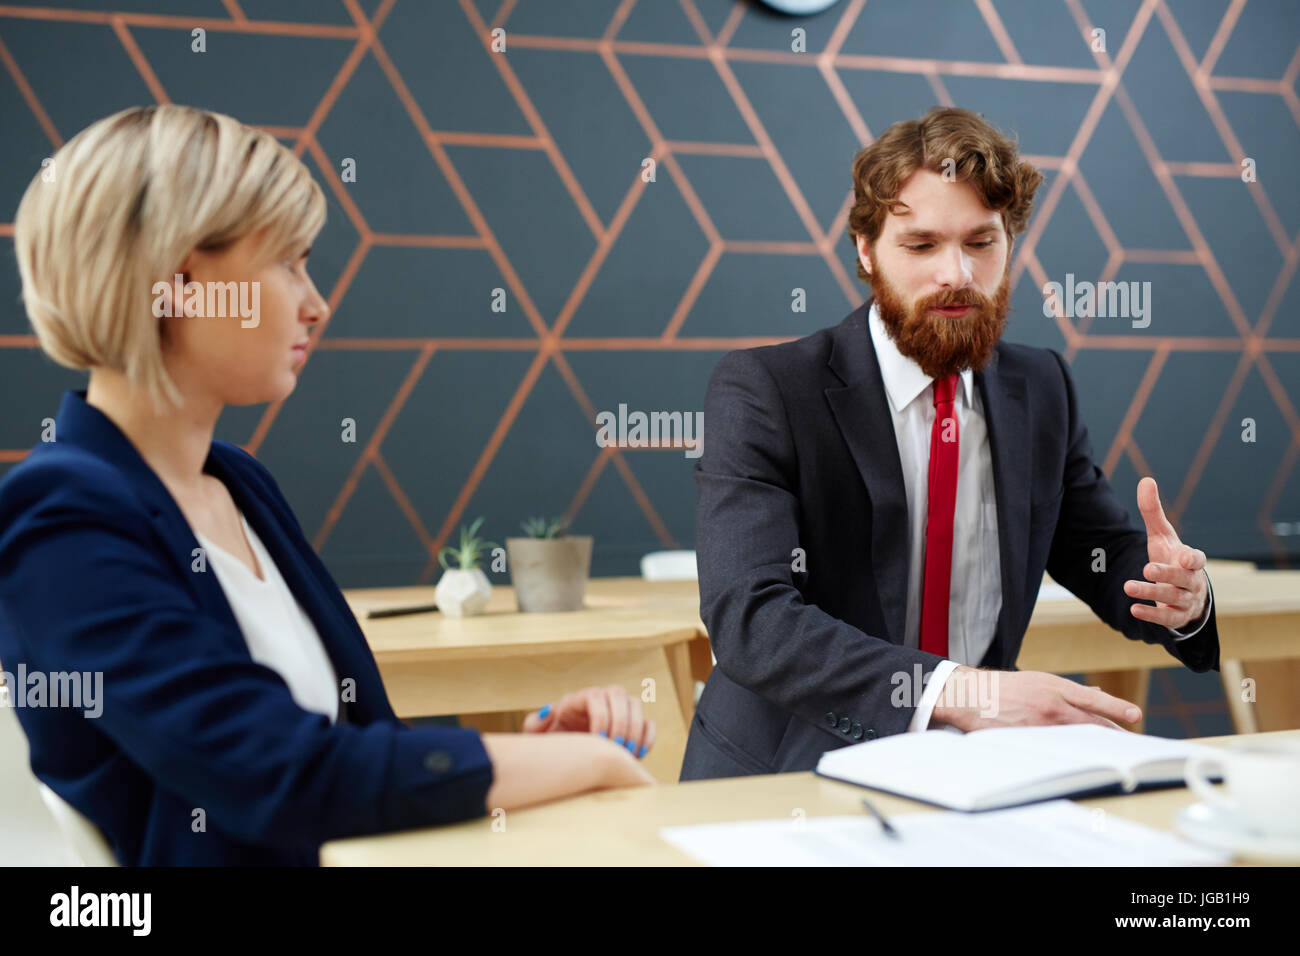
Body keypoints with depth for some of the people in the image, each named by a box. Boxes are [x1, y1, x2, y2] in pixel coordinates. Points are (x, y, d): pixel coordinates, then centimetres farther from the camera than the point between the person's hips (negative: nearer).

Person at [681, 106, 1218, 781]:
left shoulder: (1041, 390, 9)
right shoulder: (762, 392, -10)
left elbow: (1109, 564, 17)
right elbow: (749, 619, -23)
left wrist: (1179, 594, -10)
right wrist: (952, 689, -37)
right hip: (783, 779, -4)